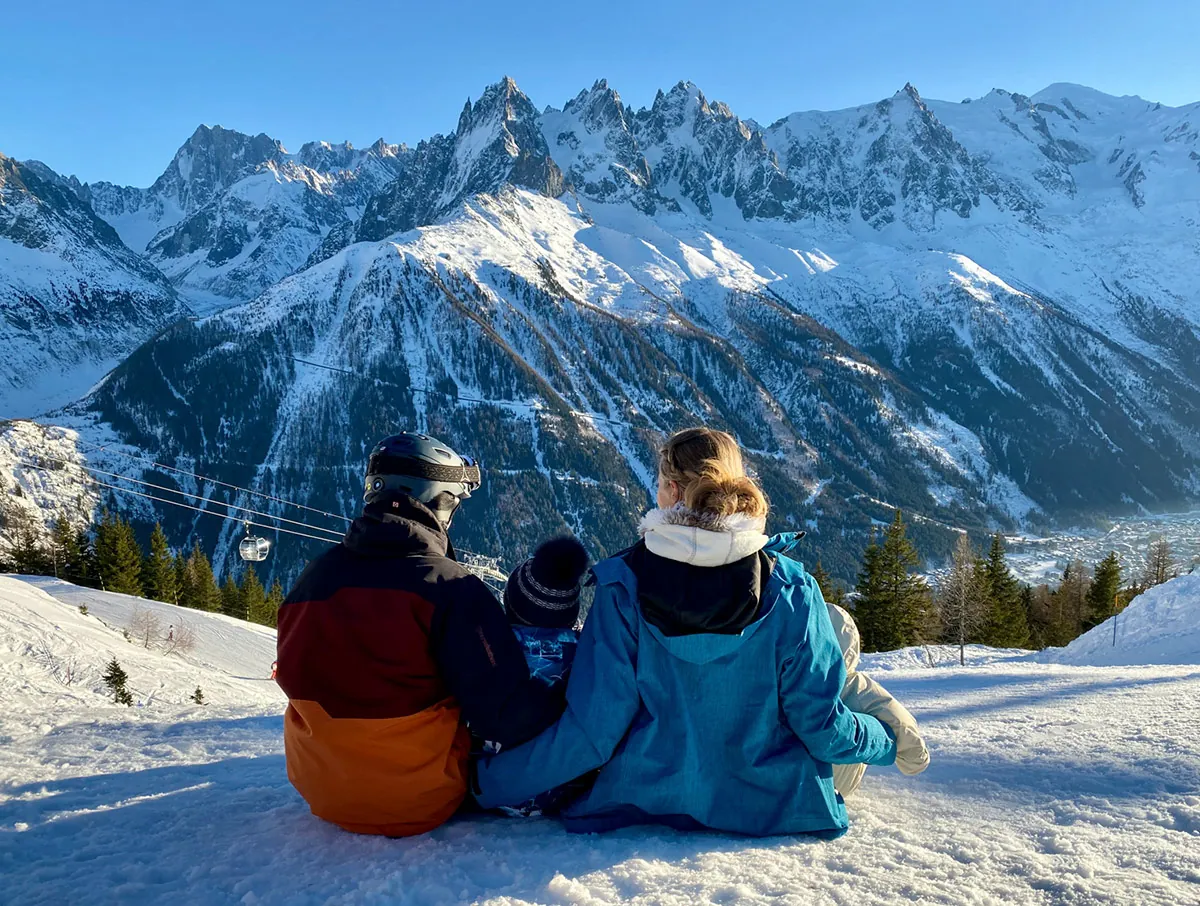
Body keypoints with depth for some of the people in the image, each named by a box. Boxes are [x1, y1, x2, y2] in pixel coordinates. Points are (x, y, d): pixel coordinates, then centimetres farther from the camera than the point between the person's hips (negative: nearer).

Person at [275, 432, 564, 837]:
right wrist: (567, 700, -4)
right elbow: (505, 717, -22)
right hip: (418, 803, -5)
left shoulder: (311, 577, -4)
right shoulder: (452, 590, -21)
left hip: (323, 792, 6)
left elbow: (301, 678, 10)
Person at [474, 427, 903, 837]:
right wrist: (886, 739, 14)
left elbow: (592, 728, -16)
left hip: (646, 806, 1)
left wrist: (489, 781, -2)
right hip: (777, 810, 0)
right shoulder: (791, 588, -15)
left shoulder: (623, 585, -16)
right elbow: (821, 723, -9)